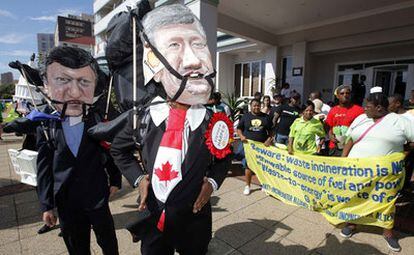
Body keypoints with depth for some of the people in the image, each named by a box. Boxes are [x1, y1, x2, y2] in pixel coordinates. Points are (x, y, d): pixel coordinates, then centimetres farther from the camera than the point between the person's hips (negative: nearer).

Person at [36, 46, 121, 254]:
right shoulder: (45, 125, -9)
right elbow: (44, 168, -3)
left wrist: (115, 181, 4)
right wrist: (46, 205, 1)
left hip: (98, 196, -1)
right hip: (66, 202, 2)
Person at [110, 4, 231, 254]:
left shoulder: (214, 120, -18)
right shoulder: (142, 116, -16)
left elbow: (224, 158, 3)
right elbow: (119, 149, 5)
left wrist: (212, 181, -11)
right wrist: (138, 177, -6)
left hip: (195, 221, 0)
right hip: (152, 220, 1)